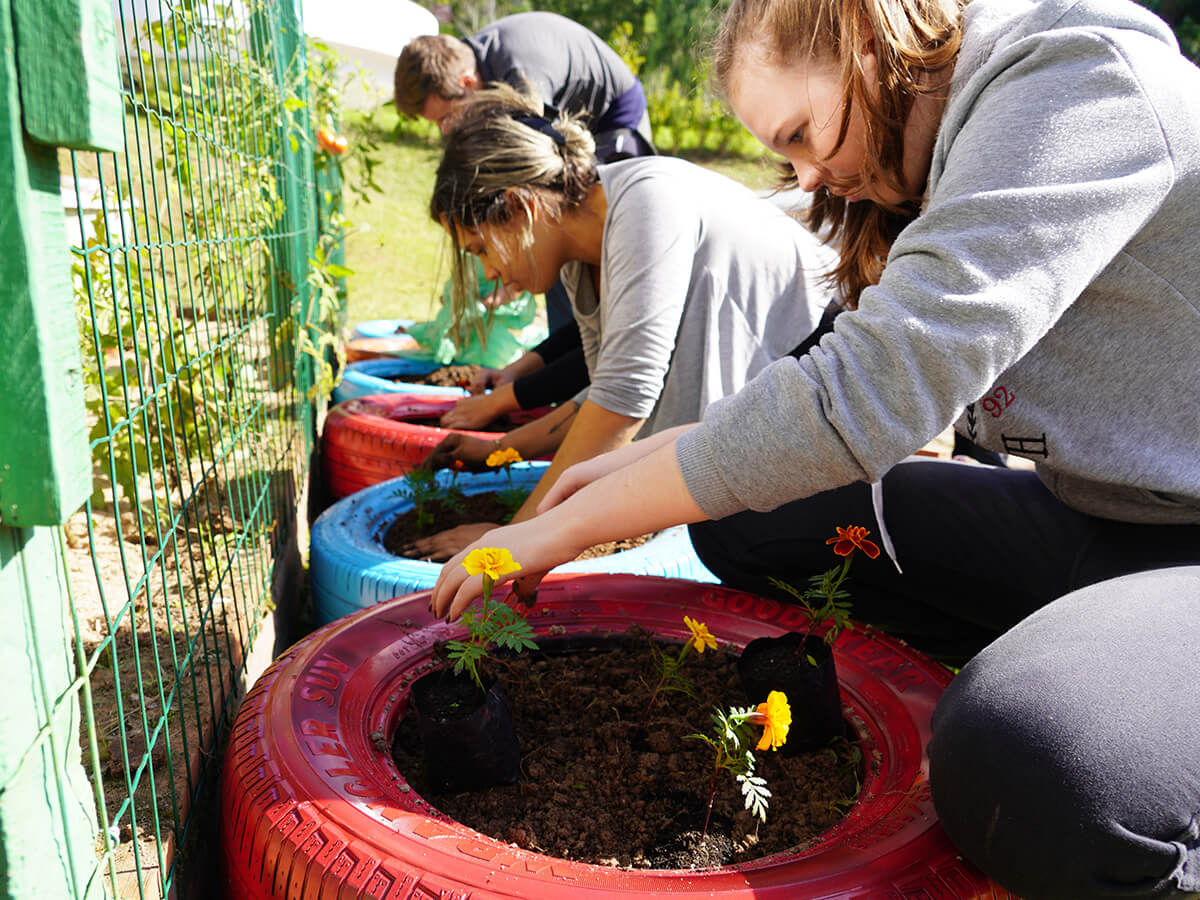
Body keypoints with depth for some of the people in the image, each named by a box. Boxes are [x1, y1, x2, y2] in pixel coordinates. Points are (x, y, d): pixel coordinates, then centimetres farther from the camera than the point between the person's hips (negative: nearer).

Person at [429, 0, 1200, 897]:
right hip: (1092, 516, 8)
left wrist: (565, 527, -21)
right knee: (744, 509, 3)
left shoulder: (1078, 81, -20)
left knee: (1028, 770, -38)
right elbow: (893, 379, 12)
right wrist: (646, 461, 4)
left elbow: (863, 396, -29)